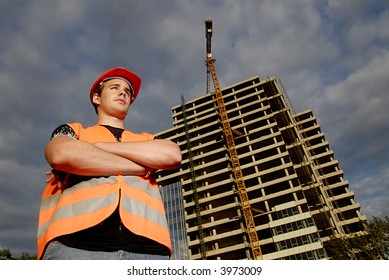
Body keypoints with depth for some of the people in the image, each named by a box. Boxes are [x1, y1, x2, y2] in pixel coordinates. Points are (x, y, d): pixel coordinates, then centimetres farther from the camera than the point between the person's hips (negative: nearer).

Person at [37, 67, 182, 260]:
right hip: (76, 242, -1)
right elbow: (60, 154, -3)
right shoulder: (72, 131, 21)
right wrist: (139, 167, 3)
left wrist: (95, 147, 4)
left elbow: (172, 155, 3)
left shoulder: (147, 140, 26)